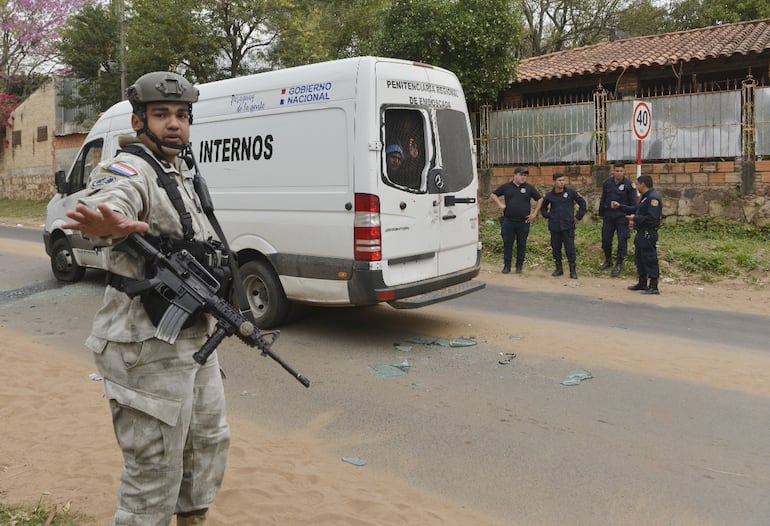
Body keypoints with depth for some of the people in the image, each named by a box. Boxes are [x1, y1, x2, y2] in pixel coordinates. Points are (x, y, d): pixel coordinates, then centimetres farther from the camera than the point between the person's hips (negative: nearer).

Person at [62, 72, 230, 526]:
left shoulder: (182, 173, 13)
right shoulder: (130, 170, -14)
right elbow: (111, 201, -40)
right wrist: (108, 224, -63)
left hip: (196, 338, 9)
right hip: (150, 349, -9)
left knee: (209, 441, 23)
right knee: (155, 471, 0)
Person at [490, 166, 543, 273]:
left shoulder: (529, 188, 4)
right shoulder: (506, 186, 3)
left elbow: (540, 199, 9)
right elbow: (493, 195, 12)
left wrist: (534, 214, 2)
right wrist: (500, 204, -3)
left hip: (523, 222, 0)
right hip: (508, 221, 0)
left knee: (522, 244, 6)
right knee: (507, 244, 2)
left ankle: (519, 266, 17)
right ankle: (507, 265, 11)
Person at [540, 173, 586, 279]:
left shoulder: (571, 192, -2)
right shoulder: (549, 195, 3)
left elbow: (582, 203, 6)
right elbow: (543, 207, 21)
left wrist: (578, 216, 3)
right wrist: (547, 216, 8)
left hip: (568, 226, -2)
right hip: (554, 227, 3)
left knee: (570, 249, -4)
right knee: (555, 249, 8)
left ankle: (573, 270, 5)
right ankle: (558, 269, 22)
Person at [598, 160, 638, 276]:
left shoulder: (629, 184, -8)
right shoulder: (607, 182, 3)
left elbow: (633, 204, -4)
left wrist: (620, 206, -16)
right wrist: (601, 213, 13)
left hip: (622, 216, -4)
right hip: (608, 216, 4)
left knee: (622, 240, 0)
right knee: (605, 239, 10)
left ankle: (619, 264, 13)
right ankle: (608, 260, 29)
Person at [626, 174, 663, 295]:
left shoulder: (653, 198, -17)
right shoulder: (644, 197, 17)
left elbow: (652, 218, -24)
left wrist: (635, 218, -16)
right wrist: (635, 220, 9)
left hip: (648, 234, -11)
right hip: (641, 233, 11)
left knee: (650, 260, -6)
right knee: (639, 258, 17)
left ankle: (653, 287, -2)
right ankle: (642, 283, 27)